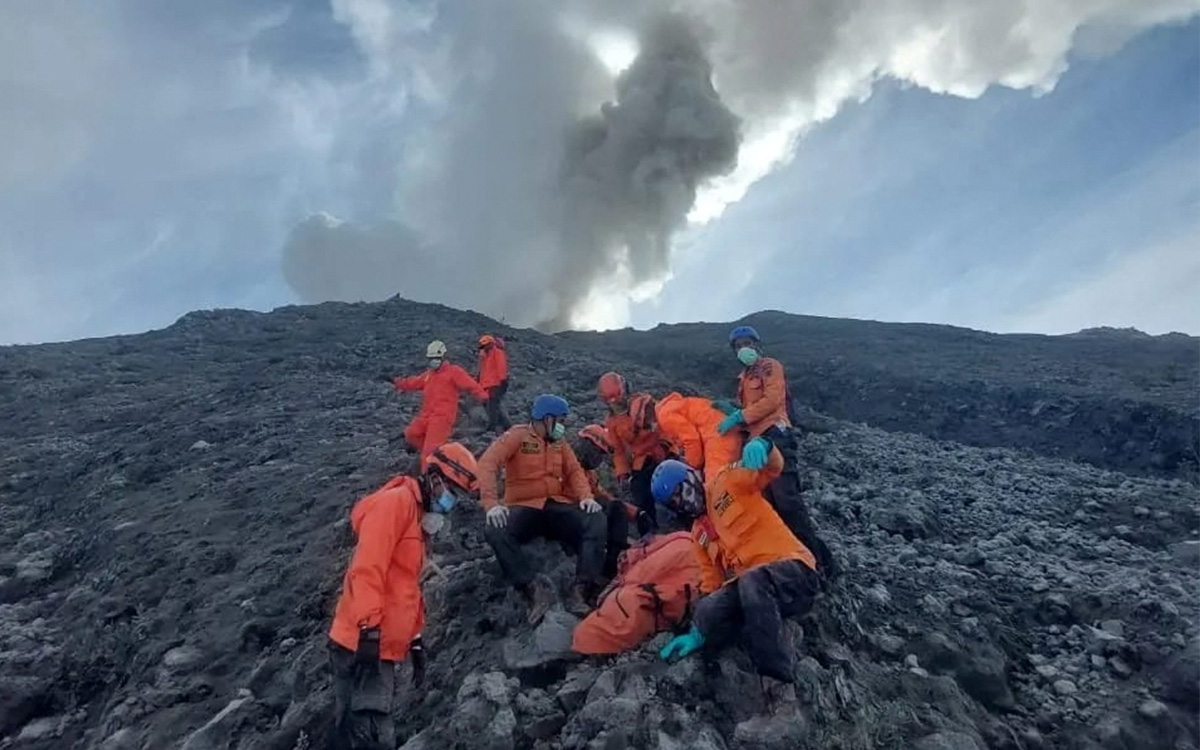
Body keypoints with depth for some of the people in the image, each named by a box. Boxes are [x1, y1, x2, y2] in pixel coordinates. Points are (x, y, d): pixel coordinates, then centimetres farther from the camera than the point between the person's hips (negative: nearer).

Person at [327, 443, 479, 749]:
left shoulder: (417, 515, 20)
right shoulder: (395, 501, -10)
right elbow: (367, 567, -21)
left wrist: (416, 639, 25)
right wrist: (369, 629, -25)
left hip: (381, 648, 10)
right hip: (363, 644, -10)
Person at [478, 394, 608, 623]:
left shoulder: (559, 442, 16)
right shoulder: (517, 436, -1)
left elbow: (575, 471, 10)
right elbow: (488, 463, -14)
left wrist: (586, 496, -13)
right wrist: (492, 504, -28)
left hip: (558, 505, 4)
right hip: (524, 507, -3)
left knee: (597, 522, -23)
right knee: (494, 530, -34)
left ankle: (581, 591, -30)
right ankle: (535, 588, -33)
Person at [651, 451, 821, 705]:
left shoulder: (728, 481, 4)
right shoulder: (699, 532, 22)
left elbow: (773, 467, -10)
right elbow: (711, 581, 20)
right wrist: (698, 633, 10)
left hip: (794, 573, -5)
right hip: (748, 587, 6)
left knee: (752, 581, -40)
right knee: (707, 614, -25)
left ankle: (780, 688, -32)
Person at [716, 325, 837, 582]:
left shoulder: (770, 366, 5)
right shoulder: (744, 378, 29)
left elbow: (772, 399, -10)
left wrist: (739, 416, -12)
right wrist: (733, 412, 6)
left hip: (775, 437, -9)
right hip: (757, 442, 9)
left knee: (787, 501, -18)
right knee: (767, 504, 3)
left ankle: (820, 560, -15)